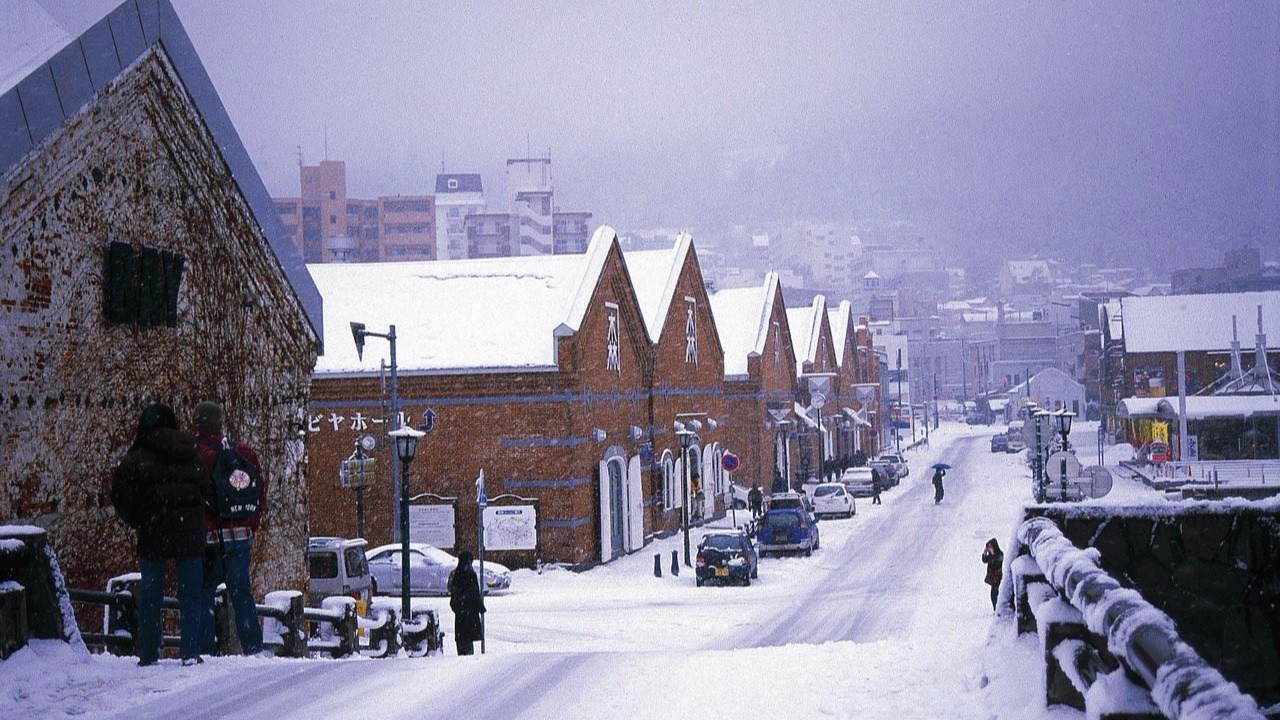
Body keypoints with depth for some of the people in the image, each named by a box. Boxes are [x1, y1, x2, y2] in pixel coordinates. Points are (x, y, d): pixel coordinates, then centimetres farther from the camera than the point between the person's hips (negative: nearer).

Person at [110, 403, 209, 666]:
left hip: (153, 535, -2)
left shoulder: (138, 457, -4)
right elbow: (206, 491, 8)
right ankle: (190, 652, 2)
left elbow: (121, 495, -7)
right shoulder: (192, 454, 6)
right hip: (190, 534, 2)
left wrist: (138, 522, 7)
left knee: (150, 595, 7)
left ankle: (148, 654, 6)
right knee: (190, 594, 7)